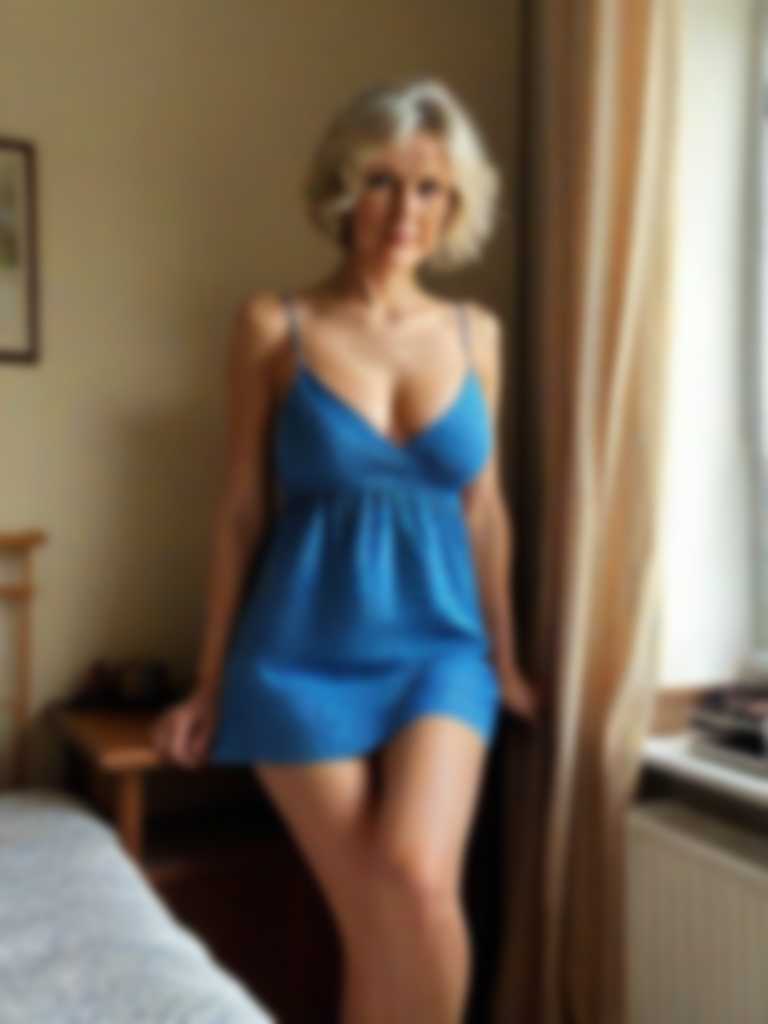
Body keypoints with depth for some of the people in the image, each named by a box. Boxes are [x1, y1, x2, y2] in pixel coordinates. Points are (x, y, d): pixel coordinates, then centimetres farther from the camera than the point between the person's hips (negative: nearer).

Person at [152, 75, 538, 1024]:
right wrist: (211, 683, 3)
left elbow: (484, 507, 11)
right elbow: (243, 510, 0)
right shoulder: (275, 323, -3)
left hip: (438, 643, 2)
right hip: (307, 649, -1)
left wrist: (505, 657, 16)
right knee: (370, 920, 3)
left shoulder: (476, 332, 5)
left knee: (418, 880, -19)